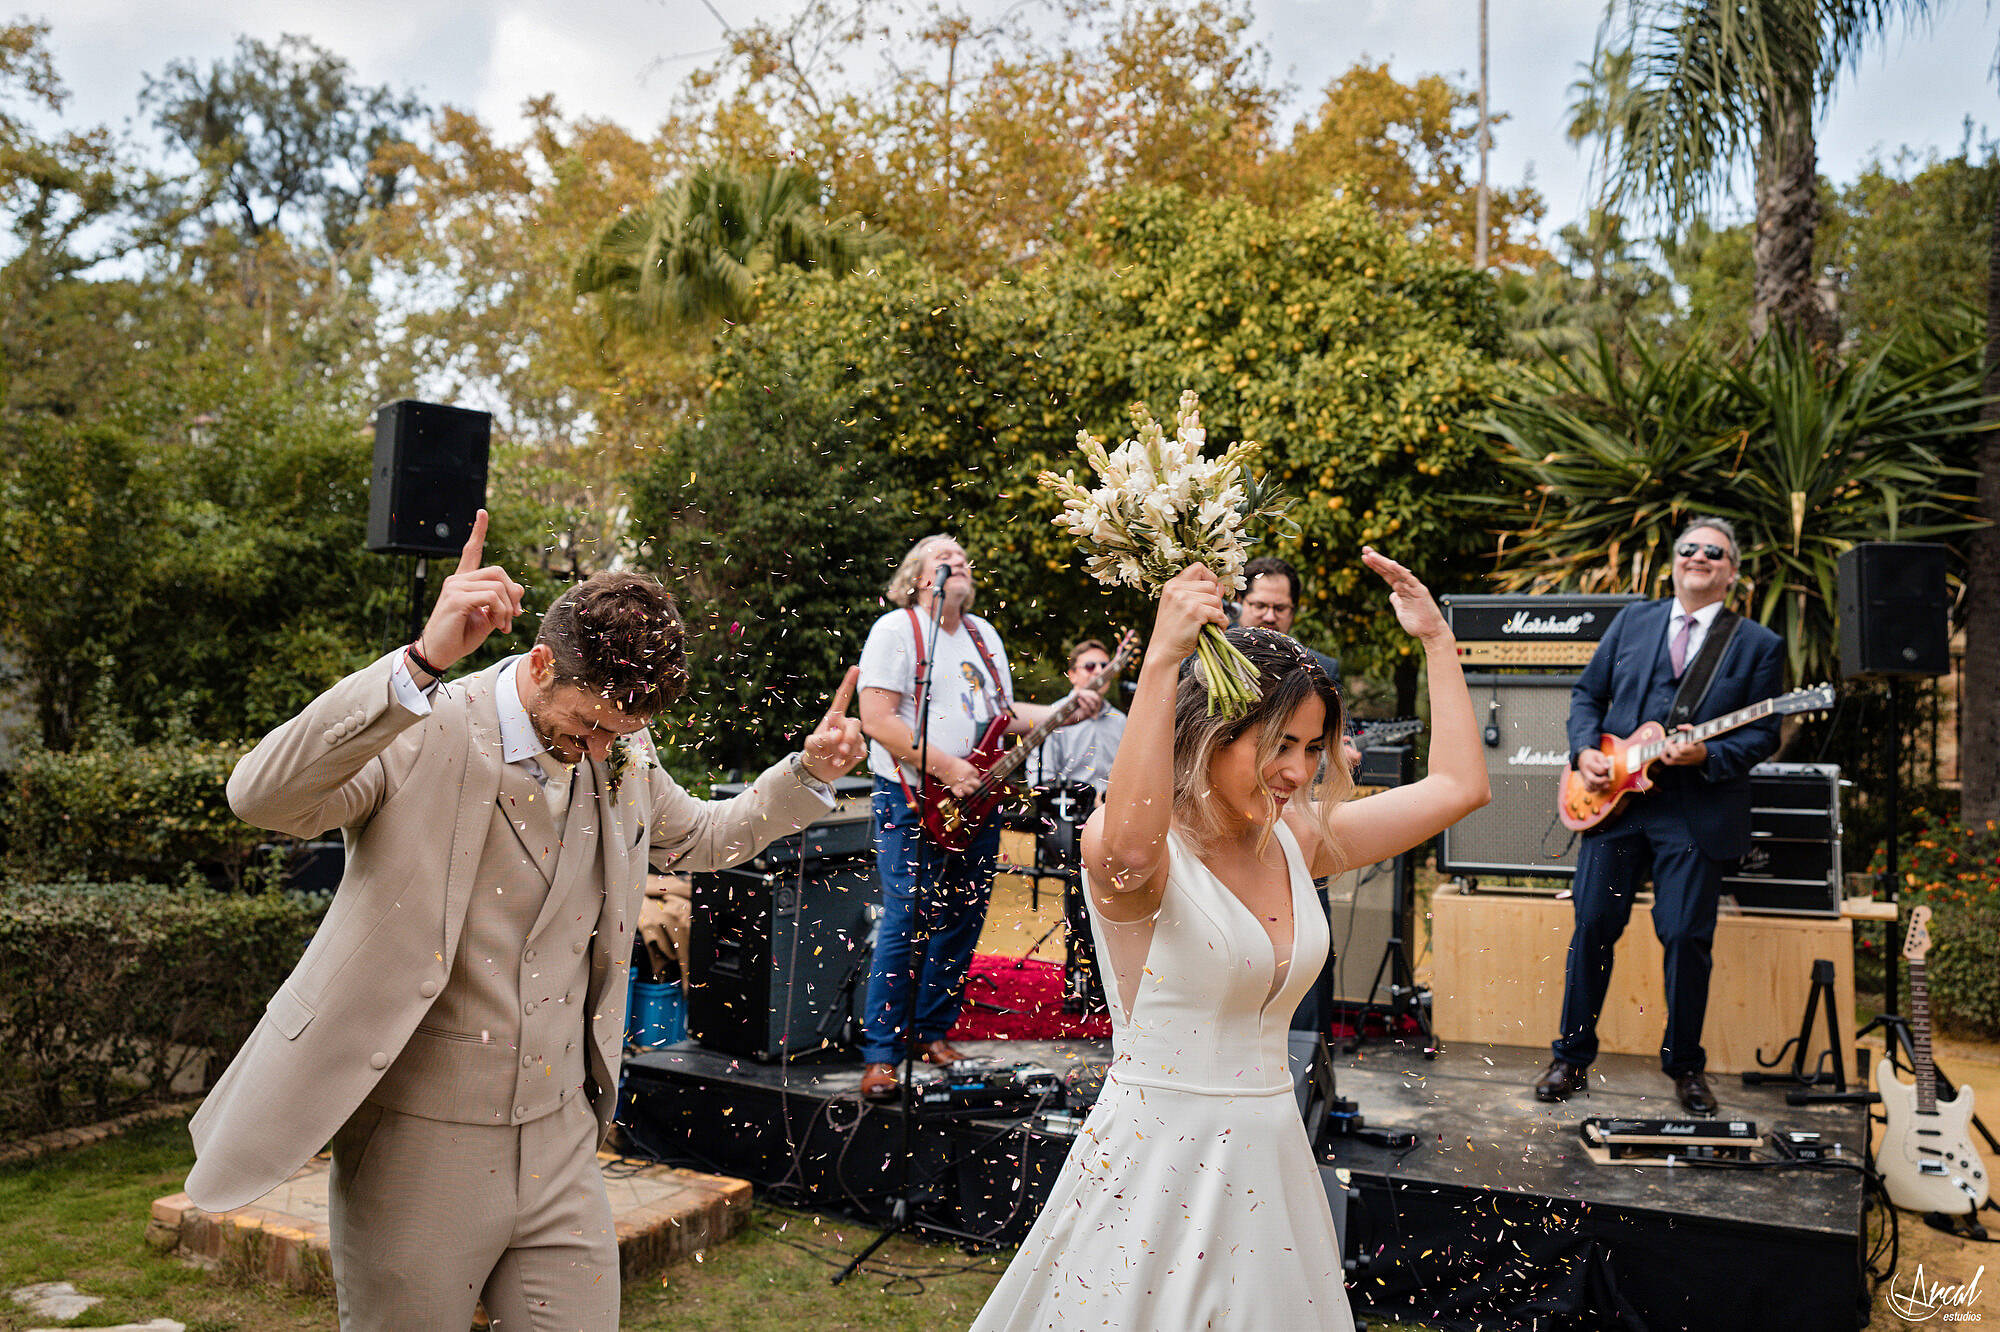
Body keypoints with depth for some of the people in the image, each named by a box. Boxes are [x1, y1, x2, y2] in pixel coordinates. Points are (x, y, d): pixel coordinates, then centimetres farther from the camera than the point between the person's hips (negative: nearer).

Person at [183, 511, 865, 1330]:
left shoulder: (624, 758, 3)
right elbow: (260, 796, -32)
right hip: (418, 1149, -4)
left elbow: (700, 838, 20)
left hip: (561, 1145, 4)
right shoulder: (422, 738, -15)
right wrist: (422, 663, -41)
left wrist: (808, 774, 5)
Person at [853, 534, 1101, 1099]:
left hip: (977, 800, 7)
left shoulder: (985, 635, 18)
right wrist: (946, 768, -18)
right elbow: (877, 720, -14)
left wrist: (1065, 714, 5)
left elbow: (1002, 713, 21)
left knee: (962, 923, 9)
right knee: (905, 926, -8)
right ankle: (880, 1056, 2)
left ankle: (933, 1033, 24)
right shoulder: (895, 629, -5)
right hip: (912, 801, -7)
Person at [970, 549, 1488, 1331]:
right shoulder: (1148, 850, -16)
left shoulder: (1294, 840, 4)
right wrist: (1161, 659, -43)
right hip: (1155, 1165, -6)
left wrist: (1437, 640, 7)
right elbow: (1123, 850, -43)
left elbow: (1459, 785, 8)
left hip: (1269, 1161, 7)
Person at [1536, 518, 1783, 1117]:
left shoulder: (1759, 645, 4)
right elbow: (1587, 692, 14)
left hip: (1697, 813, -2)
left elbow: (1763, 734, 0)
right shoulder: (1633, 620, 11)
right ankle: (1572, 1057, 16)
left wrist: (1707, 756, -18)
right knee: (1592, 926, 3)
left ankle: (1684, 1064, 19)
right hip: (1613, 797, 2)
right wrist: (1585, 749, -3)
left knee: (1686, 936, -3)